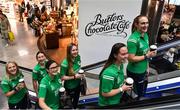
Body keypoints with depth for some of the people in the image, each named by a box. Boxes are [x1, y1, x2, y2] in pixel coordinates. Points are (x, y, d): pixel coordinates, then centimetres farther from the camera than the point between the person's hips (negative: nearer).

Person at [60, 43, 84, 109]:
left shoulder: (78, 57, -14)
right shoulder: (65, 63, -32)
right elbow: (63, 77, -24)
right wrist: (74, 76, -28)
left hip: (78, 84, 6)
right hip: (70, 86, -6)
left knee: (76, 99, 31)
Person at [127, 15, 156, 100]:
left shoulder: (145, 35, 1)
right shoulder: (133, 39, -25)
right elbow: (131, 58, -25)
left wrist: (147, 67, 10)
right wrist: (147, 56, -20)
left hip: (143, 71, 8)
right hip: (135, 73, -8)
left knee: (143, 93, 25)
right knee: (136, 96, 13)